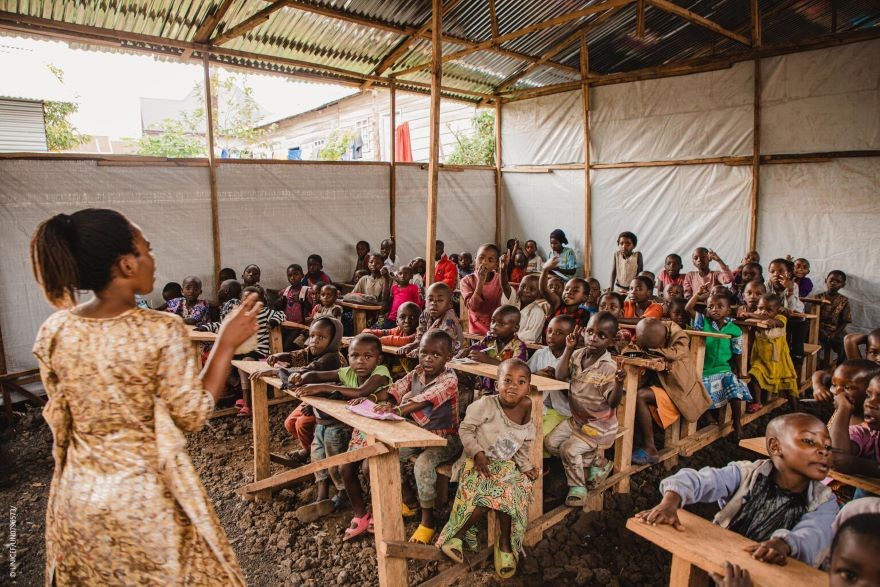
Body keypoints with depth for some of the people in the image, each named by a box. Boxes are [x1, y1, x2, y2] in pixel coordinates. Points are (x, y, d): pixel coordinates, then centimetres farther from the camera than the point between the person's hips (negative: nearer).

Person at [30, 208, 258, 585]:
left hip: (80, 493, 5)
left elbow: (60, 417, 6)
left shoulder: (54, 331, -8)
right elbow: (193, 416, -15)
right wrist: (227, 344, -11)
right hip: (145, 494, -5)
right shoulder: (162, 331, -24)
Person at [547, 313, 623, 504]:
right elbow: (560, 375, -13)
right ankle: (594, 460, 15)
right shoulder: (578, 355, -3)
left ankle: (577, 486, 9)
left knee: (569, 449, -19)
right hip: (577, 418, 7)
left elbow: (613, 402, -19)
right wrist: (568, 349, -17)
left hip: (599, 424, -7)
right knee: (550, 443, 2)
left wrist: (619, 383, -39)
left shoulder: (609, 367, -21)